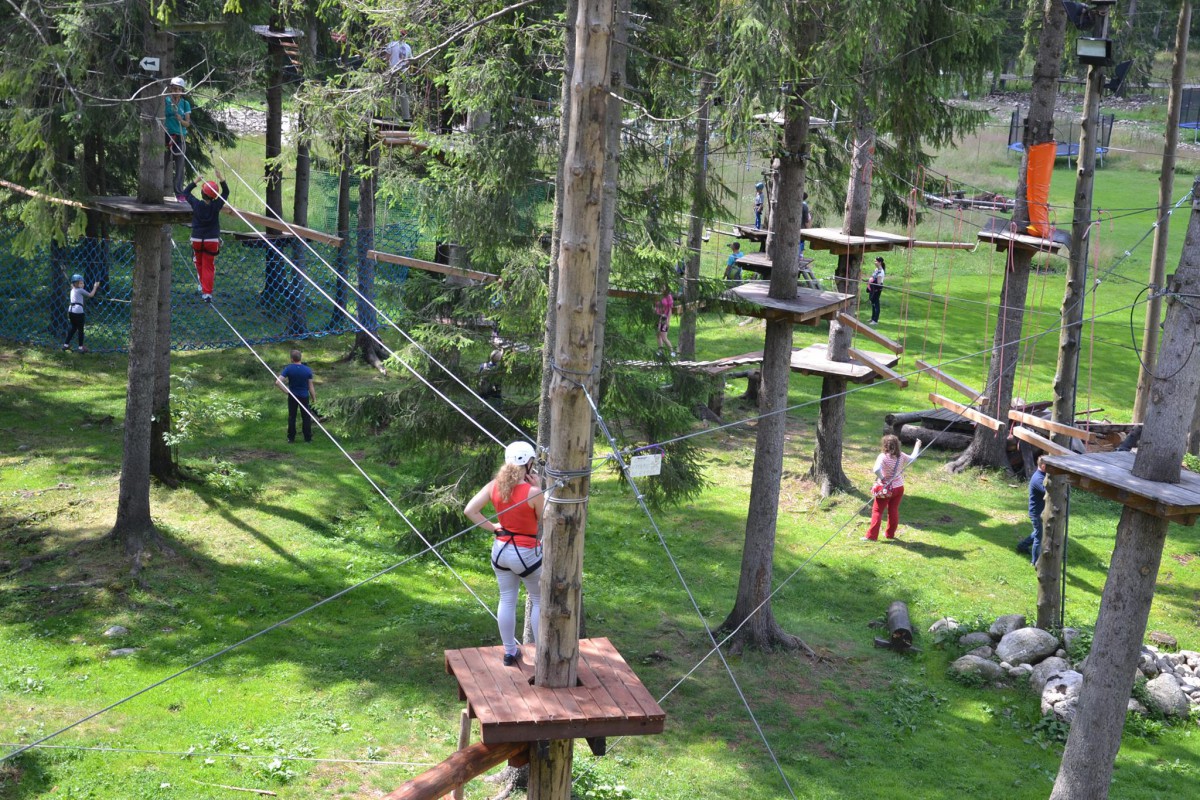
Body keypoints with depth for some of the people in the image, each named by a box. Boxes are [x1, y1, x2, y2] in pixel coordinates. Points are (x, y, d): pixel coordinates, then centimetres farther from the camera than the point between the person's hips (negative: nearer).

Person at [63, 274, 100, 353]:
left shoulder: (72, 290, 17)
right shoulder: (80, 290, -4)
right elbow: (91, 295, -1)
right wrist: (95, 287, 7)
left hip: (71, 310, 8)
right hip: (78, 311, -8)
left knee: (73, 327, 21)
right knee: (80, 329, 0)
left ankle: (66, 344, 23)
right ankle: (81, 347, 0)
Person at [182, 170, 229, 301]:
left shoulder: (196, 204, -10)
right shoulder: (216, 206, -10)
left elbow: (186, 192, 6)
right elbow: (226, 192, 4)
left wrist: (196, 181, 6)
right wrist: (221, 178, 0)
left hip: (197, 240, 1)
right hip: (212, 240, -1)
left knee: (199, 264, 22)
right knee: (209, 267, 1)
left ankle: (202, 286, 30)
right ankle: (207, 292, -6)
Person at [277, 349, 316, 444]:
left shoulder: (288, 369, -12)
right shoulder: (307, 370, -11)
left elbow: (277, 382, -19)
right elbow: (310, 386, -7)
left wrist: (286, 391, -8)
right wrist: (314, 398, 3)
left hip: (292, 396, 1)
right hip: (304, 397, -1)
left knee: (292, 417, 12)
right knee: (306, 417, 11)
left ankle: (291, 438, 16)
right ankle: (307, 438, 15)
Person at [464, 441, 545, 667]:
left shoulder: (495, 485, -6)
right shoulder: (532, 492, -20)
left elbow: (469, 510, -7)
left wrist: (492, 527, 1)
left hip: (501, 549, 5)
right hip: (526, 553, -5)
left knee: (507, 600, 16)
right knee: (539, 601, 13)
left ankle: (510, 652, 25)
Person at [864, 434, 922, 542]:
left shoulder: (883, 456, -20)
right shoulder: (901, 456, -4)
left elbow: (876, 469, -37)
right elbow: (913, 458, 14)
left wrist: (881, 478, -19)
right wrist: (917, 446, 27)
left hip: (886, 489, -5)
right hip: (899, 487, 5)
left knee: (877, 511, 3)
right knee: (894, 511, 17)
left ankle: (872, 536, 2)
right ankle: (890, 534, 28)